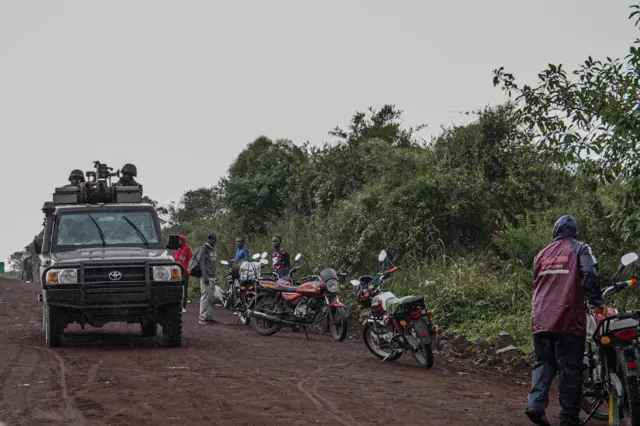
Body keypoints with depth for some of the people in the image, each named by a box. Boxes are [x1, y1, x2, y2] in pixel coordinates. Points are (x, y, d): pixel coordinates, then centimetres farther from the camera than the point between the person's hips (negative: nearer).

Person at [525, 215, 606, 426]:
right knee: (570, 369, 3)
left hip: (541, 319, 4)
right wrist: (597, 302, -8)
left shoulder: (542, 253, 17)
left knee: (543, 362, 11)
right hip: (568, 319, -4)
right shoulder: (579, 249, 1)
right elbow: (589, 276, -15)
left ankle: (536, 402, -10)